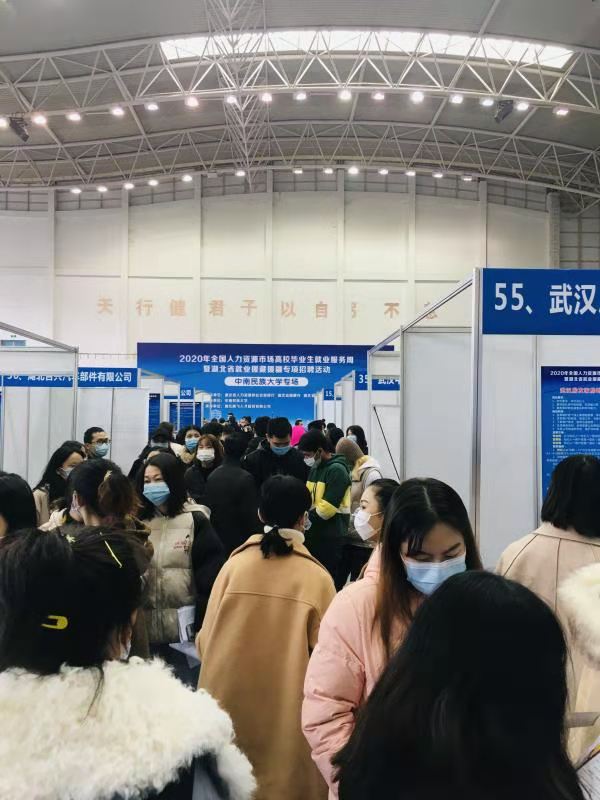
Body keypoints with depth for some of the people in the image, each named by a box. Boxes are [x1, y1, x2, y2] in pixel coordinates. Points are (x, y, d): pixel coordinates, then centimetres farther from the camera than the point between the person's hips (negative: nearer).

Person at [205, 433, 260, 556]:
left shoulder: (212, 476, 1)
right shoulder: (245, 478, -18)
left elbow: (207, 506, 9)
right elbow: (251, 514, -15)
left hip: (216, 538, 6)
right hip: (238, 540, -6)